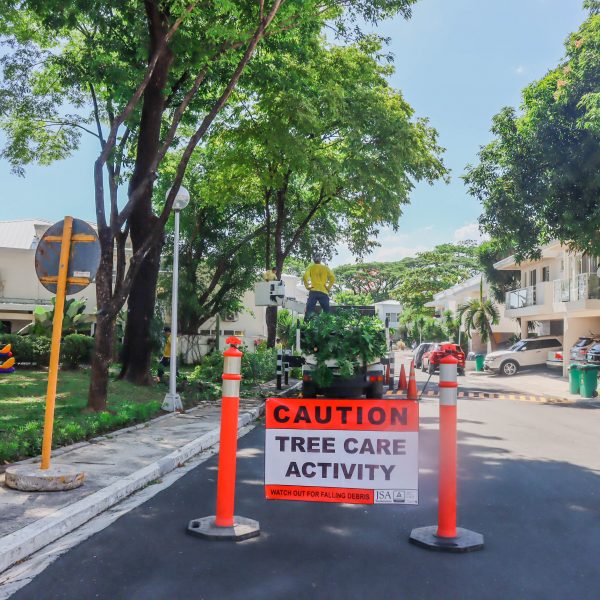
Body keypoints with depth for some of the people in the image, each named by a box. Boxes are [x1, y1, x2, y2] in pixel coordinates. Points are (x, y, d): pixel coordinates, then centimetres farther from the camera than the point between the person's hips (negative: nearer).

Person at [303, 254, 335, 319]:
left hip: (313, 291, -1)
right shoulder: (325, 268, 10)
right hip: (324, 292, 1)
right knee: (327, 311, 5)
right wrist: (328, 288, 3)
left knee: (309, 311, -1)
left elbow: (305, 277, -10)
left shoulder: (311, 267, 7)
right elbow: (332, 278, -3)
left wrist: (307, 286, -2)